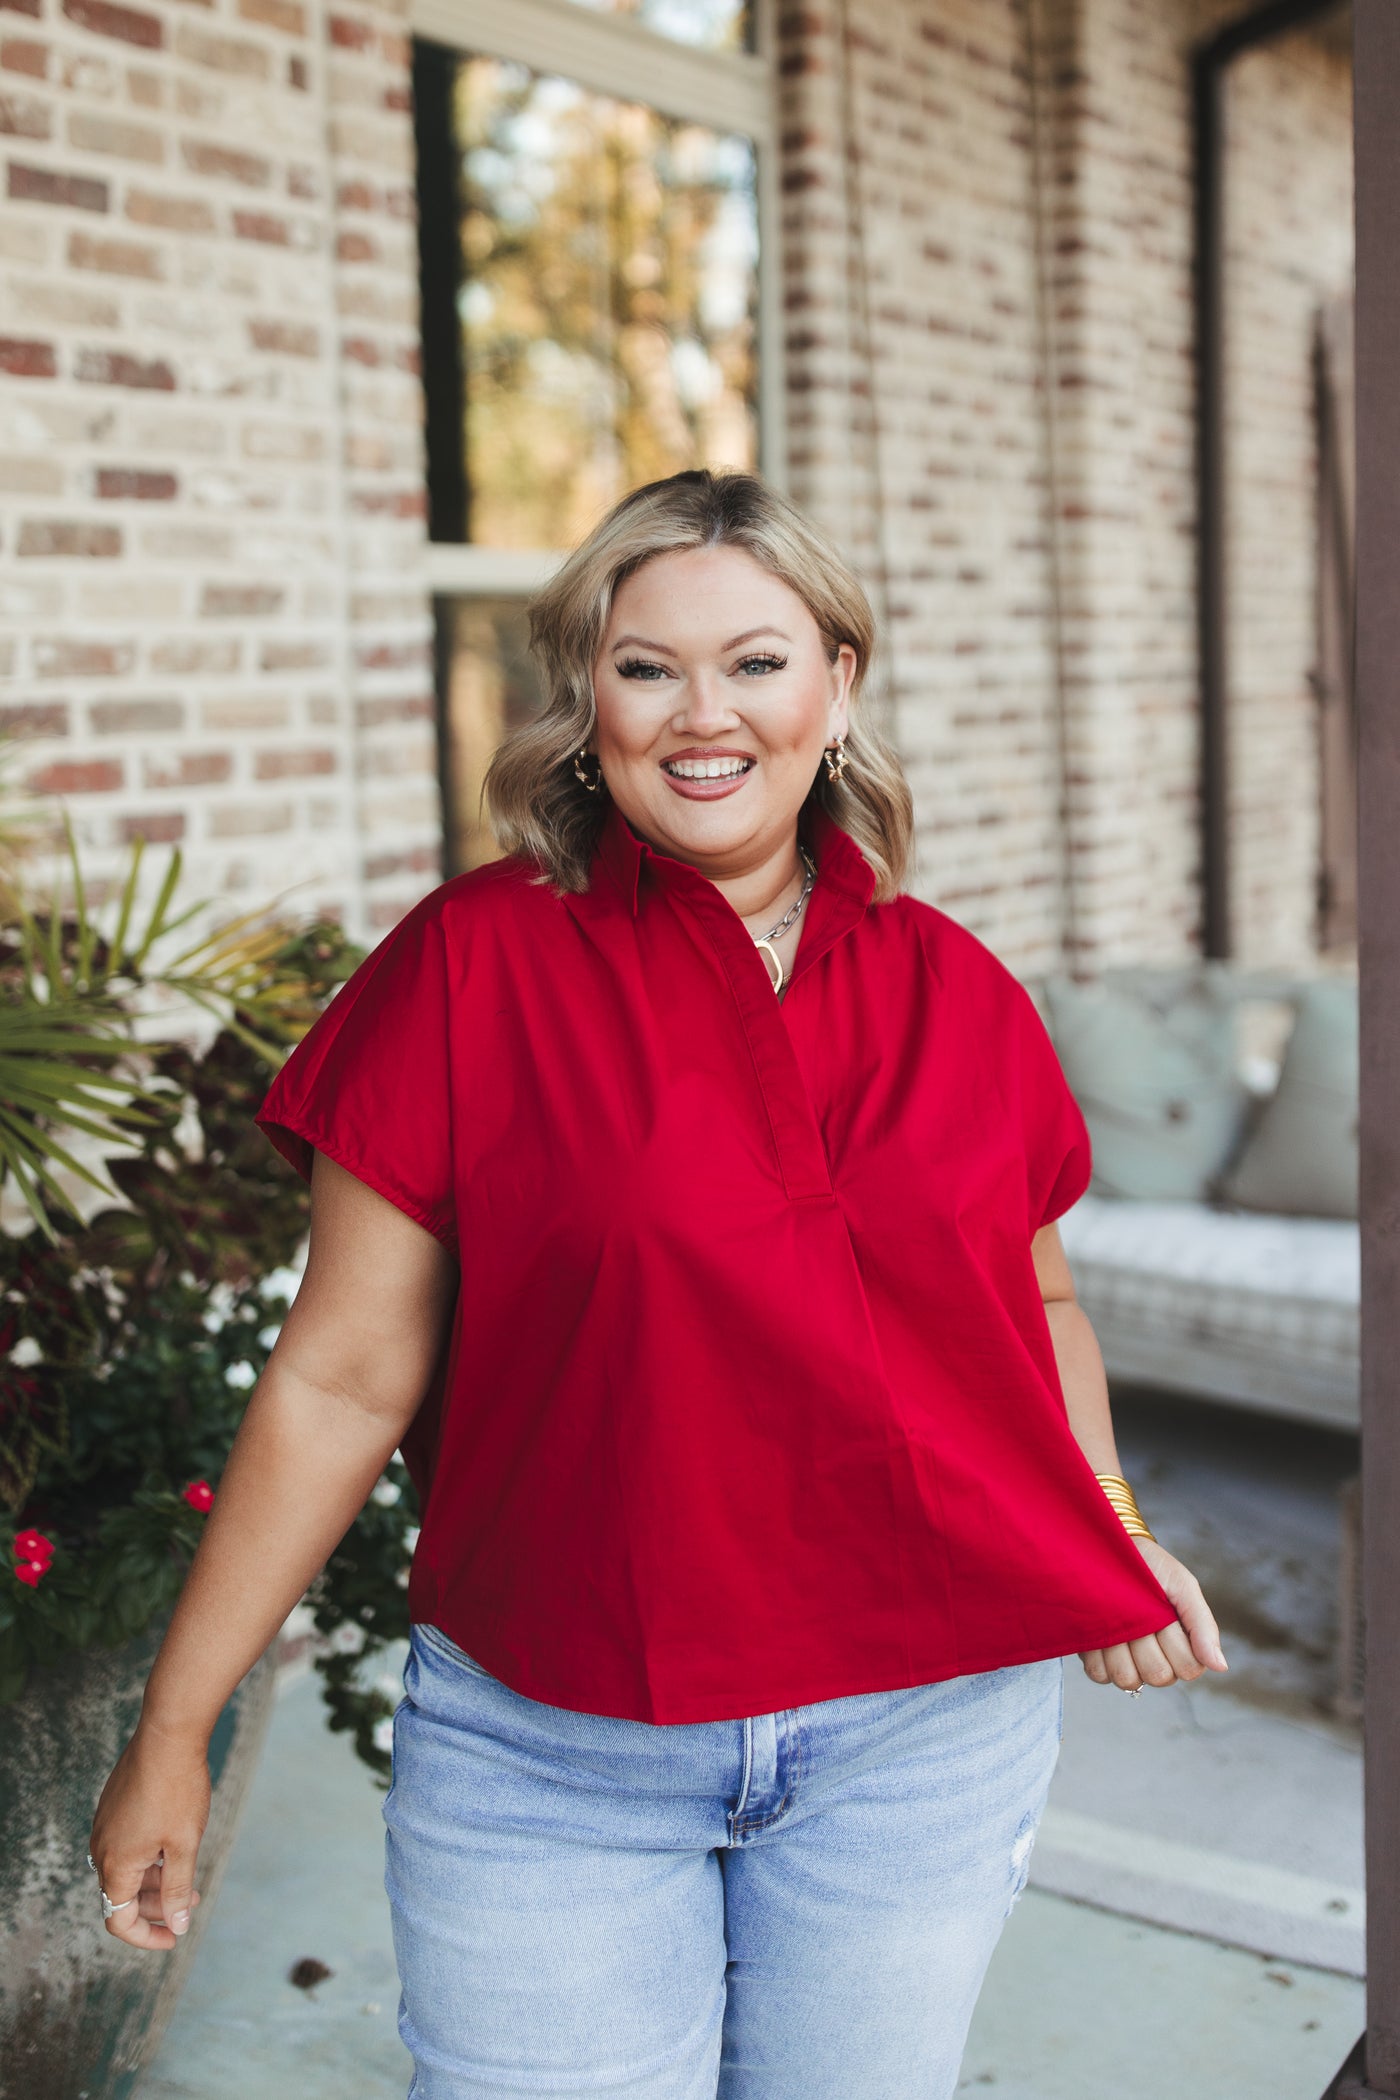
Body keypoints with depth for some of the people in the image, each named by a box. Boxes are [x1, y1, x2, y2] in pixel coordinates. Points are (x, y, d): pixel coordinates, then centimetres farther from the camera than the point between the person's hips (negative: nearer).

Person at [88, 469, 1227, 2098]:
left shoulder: (954, 994, 2)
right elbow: (343, 1379, -6)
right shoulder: (473, 964, -8)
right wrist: (173, 1730, -4)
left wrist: (1110, 1534, -2)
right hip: (545, 1764, -2)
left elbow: (1036, 1304, 16)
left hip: (927, 1740, 3)